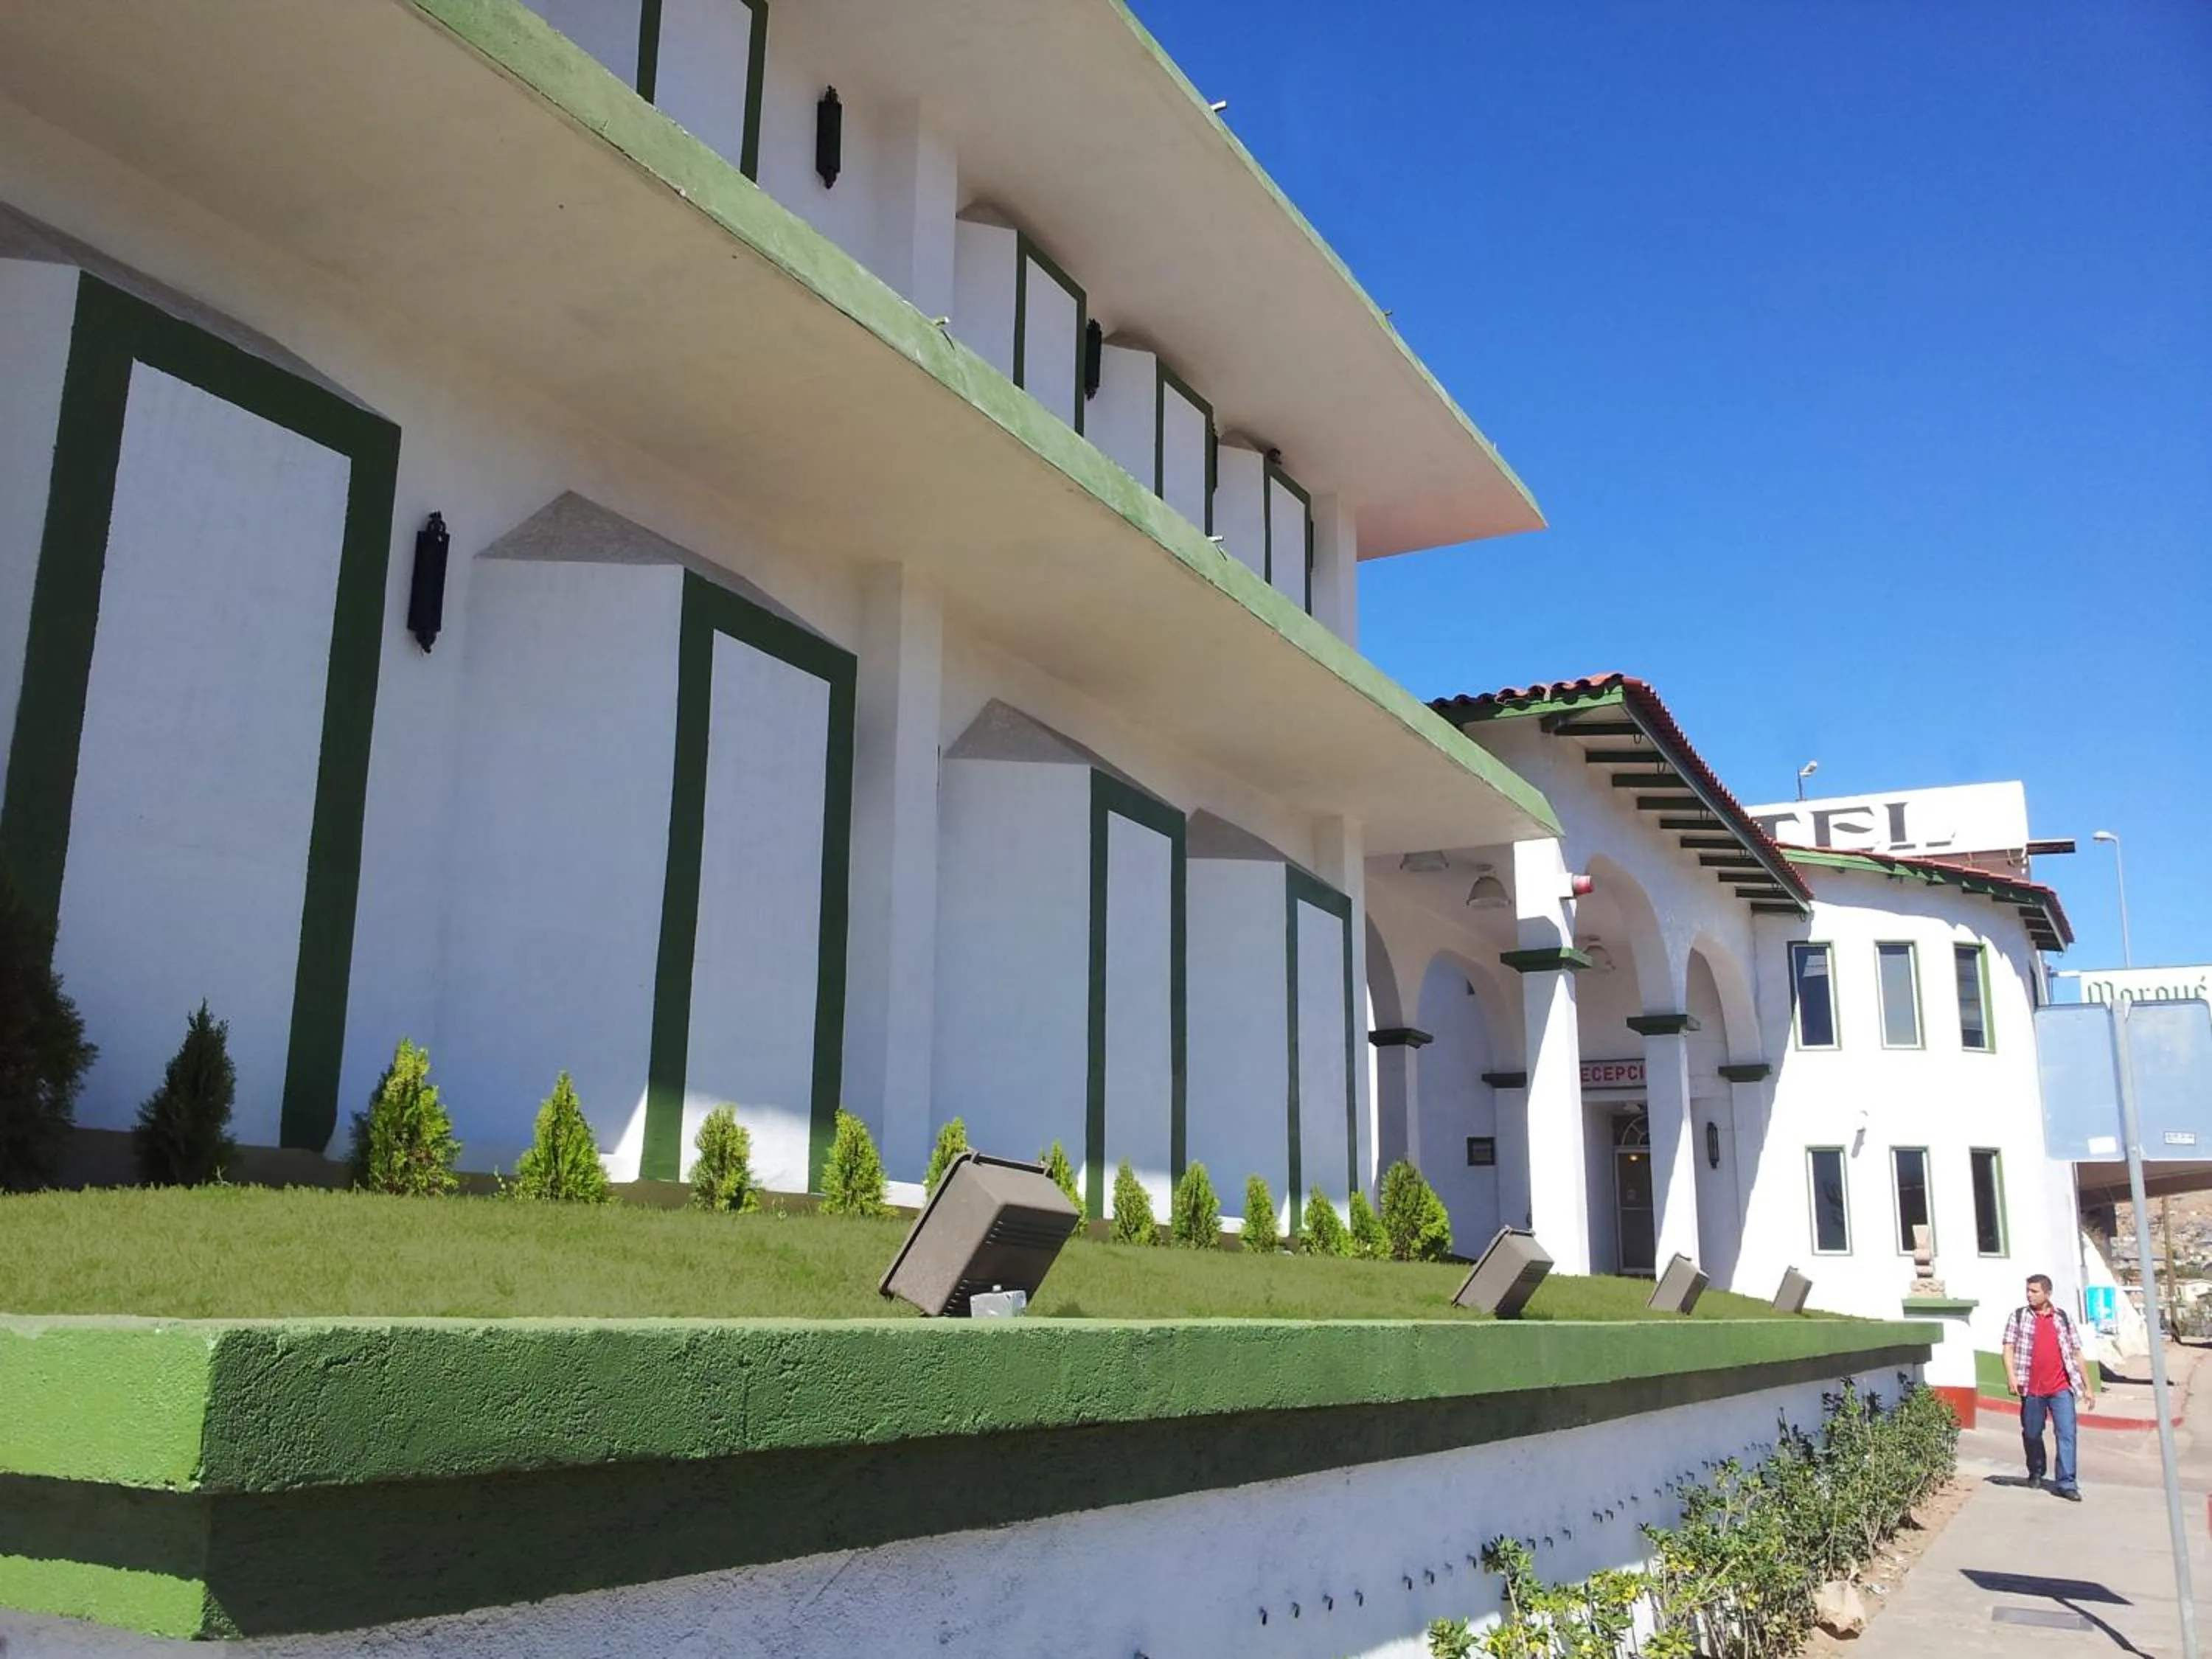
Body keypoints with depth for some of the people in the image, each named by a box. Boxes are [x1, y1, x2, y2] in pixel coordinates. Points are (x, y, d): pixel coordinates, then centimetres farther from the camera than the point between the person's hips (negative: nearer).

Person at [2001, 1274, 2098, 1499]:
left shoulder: (2062, 1318, 8)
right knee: (2032, 1434, 12)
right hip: (2032, 1389, 0)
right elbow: (2009, 1347, -1)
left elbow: (2076, 1353, 12)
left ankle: (2066, 1483, -7)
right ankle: (2036, 1473, 33)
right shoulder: (2019, 1316, 5)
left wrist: (2087, 1387, 11)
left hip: (2061, 1388, 0)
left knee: (2066, 1433, -9)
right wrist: (2011, 1375, -17)